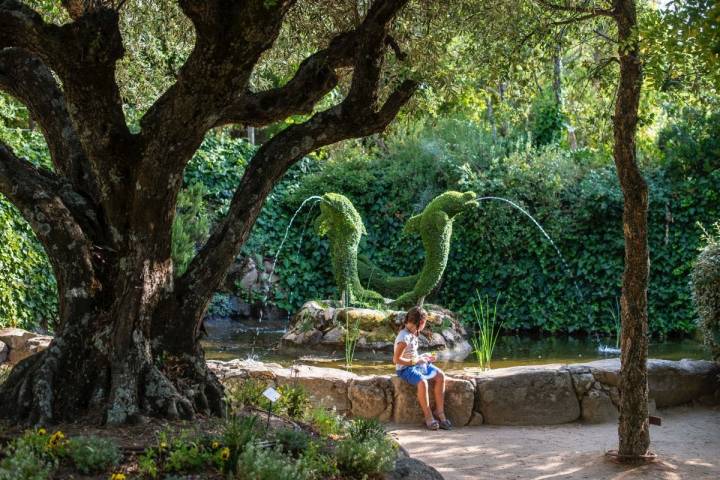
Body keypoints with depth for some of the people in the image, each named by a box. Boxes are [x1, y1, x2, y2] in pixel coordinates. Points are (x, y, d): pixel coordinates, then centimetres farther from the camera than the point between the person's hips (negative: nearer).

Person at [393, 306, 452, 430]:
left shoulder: (413, 334, 7)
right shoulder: (404, 338, -21)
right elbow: (396, 359, -23)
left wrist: (423, 357, 6)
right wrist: (416, 361, -18)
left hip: (417, 364, 9)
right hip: (405, 369, -9)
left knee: (440, 376, -7)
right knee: (422, 382, -35)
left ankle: (440, 412, -4)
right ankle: (428, 417, -21)